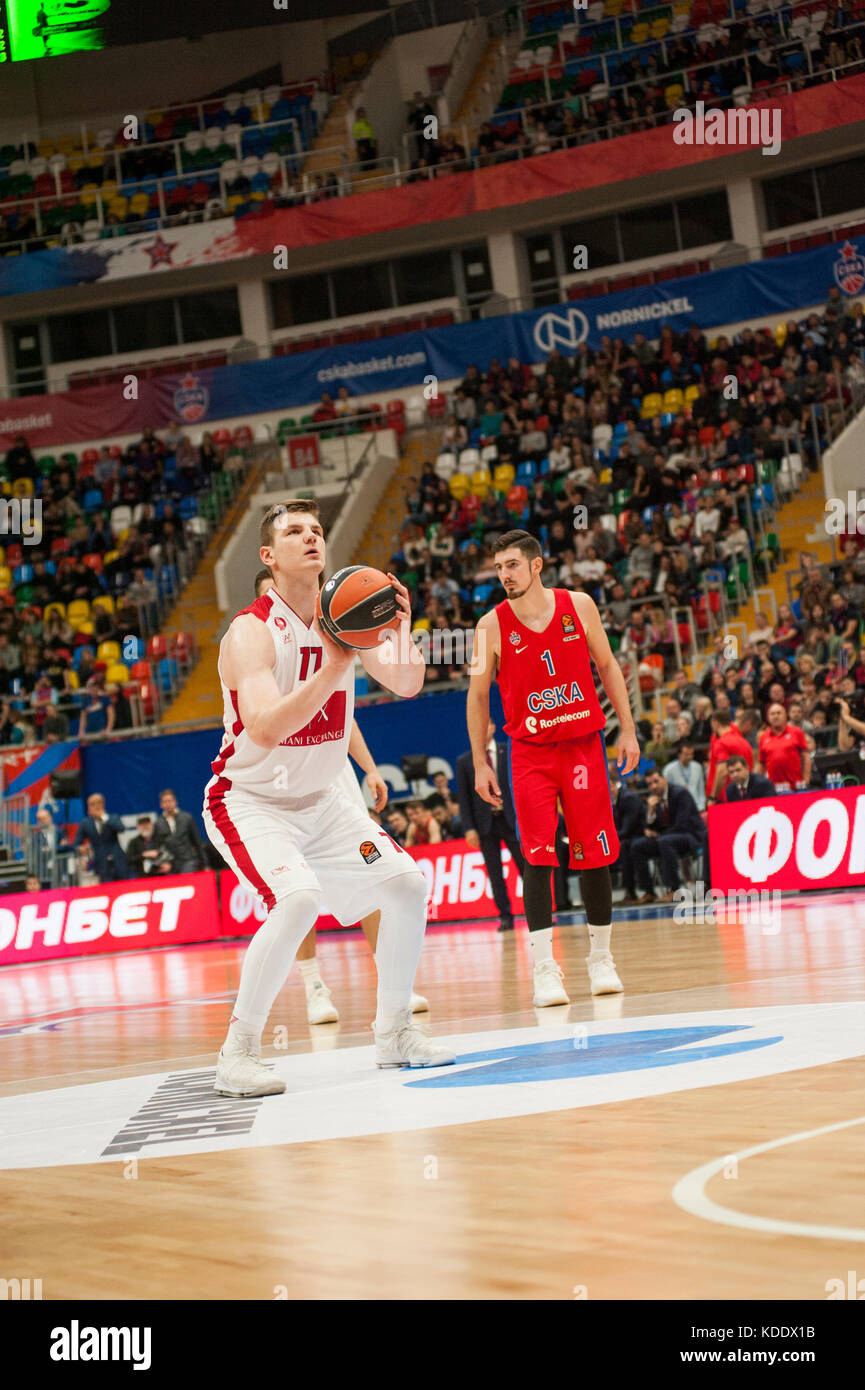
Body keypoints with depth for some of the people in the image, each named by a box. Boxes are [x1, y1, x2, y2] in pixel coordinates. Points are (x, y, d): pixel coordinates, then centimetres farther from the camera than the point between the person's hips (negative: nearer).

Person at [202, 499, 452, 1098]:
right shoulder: (251, 632, -22)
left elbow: (406, 685, -9)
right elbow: (266, 730, -35)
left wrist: (401, 624, -27)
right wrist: (334, 666, -42)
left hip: (319, 799, 7)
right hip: (249, 800, -7)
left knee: (408, 883, 1)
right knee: (298, 899, -30)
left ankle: (394, 1031, 17)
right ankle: (238, 1054, -19)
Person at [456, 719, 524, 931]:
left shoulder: (509, 752, 5)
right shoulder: (464, 761, 6)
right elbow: (463, 798, 5)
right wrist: (469, 828, -4)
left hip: (511, 819, -1)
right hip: (485, 823, 1)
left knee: (526, 867, 0)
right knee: (494, 873, 1)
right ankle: (505, 917, 6)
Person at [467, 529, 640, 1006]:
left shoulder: (578, 606, -3)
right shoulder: (492, 626, -6)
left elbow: (607, 666, 8)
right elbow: (478, 696, 3)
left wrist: (628, 729, 4)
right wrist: (480, 763, 1)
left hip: (583, 745, 1)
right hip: (530, 752, -1)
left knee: (594, 854, 5)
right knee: (537, 857, -11)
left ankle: (600, 958, 20)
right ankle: (545, 969, -9)